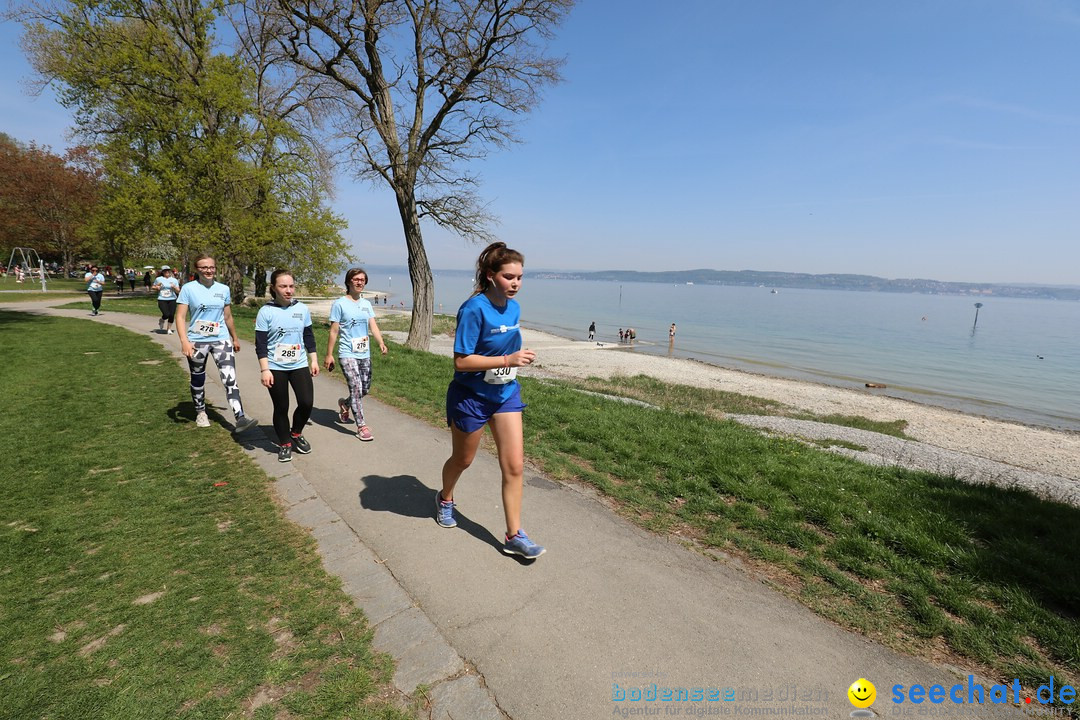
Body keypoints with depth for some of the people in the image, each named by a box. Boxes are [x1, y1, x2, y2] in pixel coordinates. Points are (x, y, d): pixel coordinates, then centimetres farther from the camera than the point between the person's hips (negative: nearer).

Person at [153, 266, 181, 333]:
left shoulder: (174, 280, 7)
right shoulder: (159, 279, 5)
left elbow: (178, 291, 5)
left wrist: (174, 287, -15)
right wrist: (157, 287, -3)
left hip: (172, 300, 1)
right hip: (162, 300, -1)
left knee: (172, 315, -4)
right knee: (166, 314, -16)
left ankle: (169, 329, 15)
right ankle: (161, 320, 20)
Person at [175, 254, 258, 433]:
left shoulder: (224, 289, 5)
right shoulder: (188, 288, -4)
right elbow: (180, 317, -8)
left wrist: (235, 338, 22)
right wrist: (184, 341, -19)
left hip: (221, 339, 1)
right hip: (197, 341, -1)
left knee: (230, 378, -11)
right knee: (198, 379, 14)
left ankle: (240, 418, -19)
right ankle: (200, 412, 35)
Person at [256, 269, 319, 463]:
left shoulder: (302, 309, 3)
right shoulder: (266, 312, -7)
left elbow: (309, 337, 11)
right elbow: (261, 344, -7)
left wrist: (314, 360, 9)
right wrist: (265, 370, -12)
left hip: (299, 366, 3)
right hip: (276, 368, -3)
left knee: (307, 402, -4)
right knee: (281, 408, 6)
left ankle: (296, 433, 23)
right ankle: (284, 444, 23)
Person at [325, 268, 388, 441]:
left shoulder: (366, 304, 10)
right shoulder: (340, 304, -6)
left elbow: (373, 326, -1)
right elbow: (334, 331, -5)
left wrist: (381, 343, -19)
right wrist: (329, 355, -5)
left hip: (364, 354, 6)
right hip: (347, 354, -6)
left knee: (365, 389, 14)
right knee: (356, 388, -13)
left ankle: (344, 404, 43)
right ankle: (362, 426, -4)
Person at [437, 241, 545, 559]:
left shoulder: (513, 308, 0)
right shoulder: (474, 309, -22)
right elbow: (461, 362, -25)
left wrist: (519, 357, 4)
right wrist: (508, 360, -28)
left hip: (506, 393, 6)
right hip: (471, 397, -5)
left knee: (515, 466, 1)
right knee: (462, 459, 18)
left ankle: (514, 536, 14)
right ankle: (445, 499, 50)